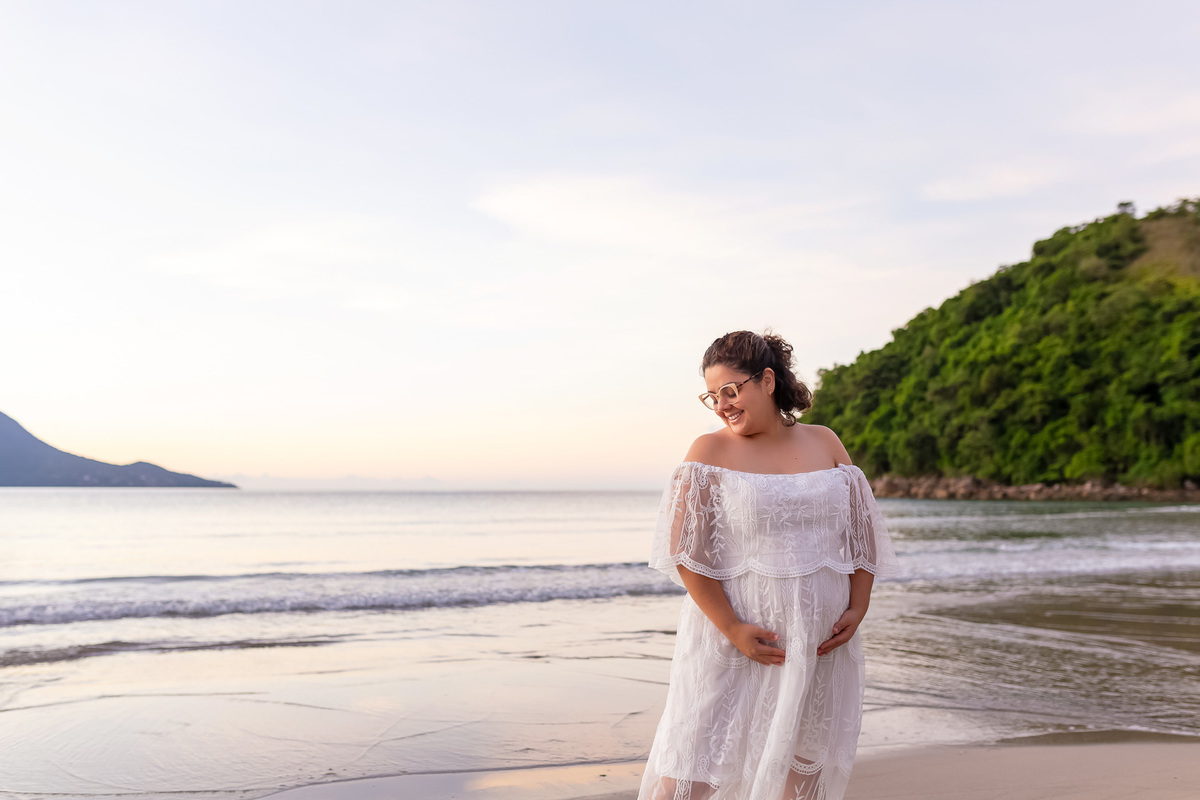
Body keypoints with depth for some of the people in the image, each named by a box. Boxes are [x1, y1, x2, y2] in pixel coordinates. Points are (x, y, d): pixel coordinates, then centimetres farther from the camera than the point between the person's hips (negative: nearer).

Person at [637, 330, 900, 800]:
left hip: (820, 639, 4)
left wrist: (857, 608, -1)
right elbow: (686, 552, -9)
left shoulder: (824, 442, 8)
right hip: (732, 638, -3)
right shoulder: (710, 452, -3)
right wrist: (731, 628, -14)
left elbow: (861, 529, 10)